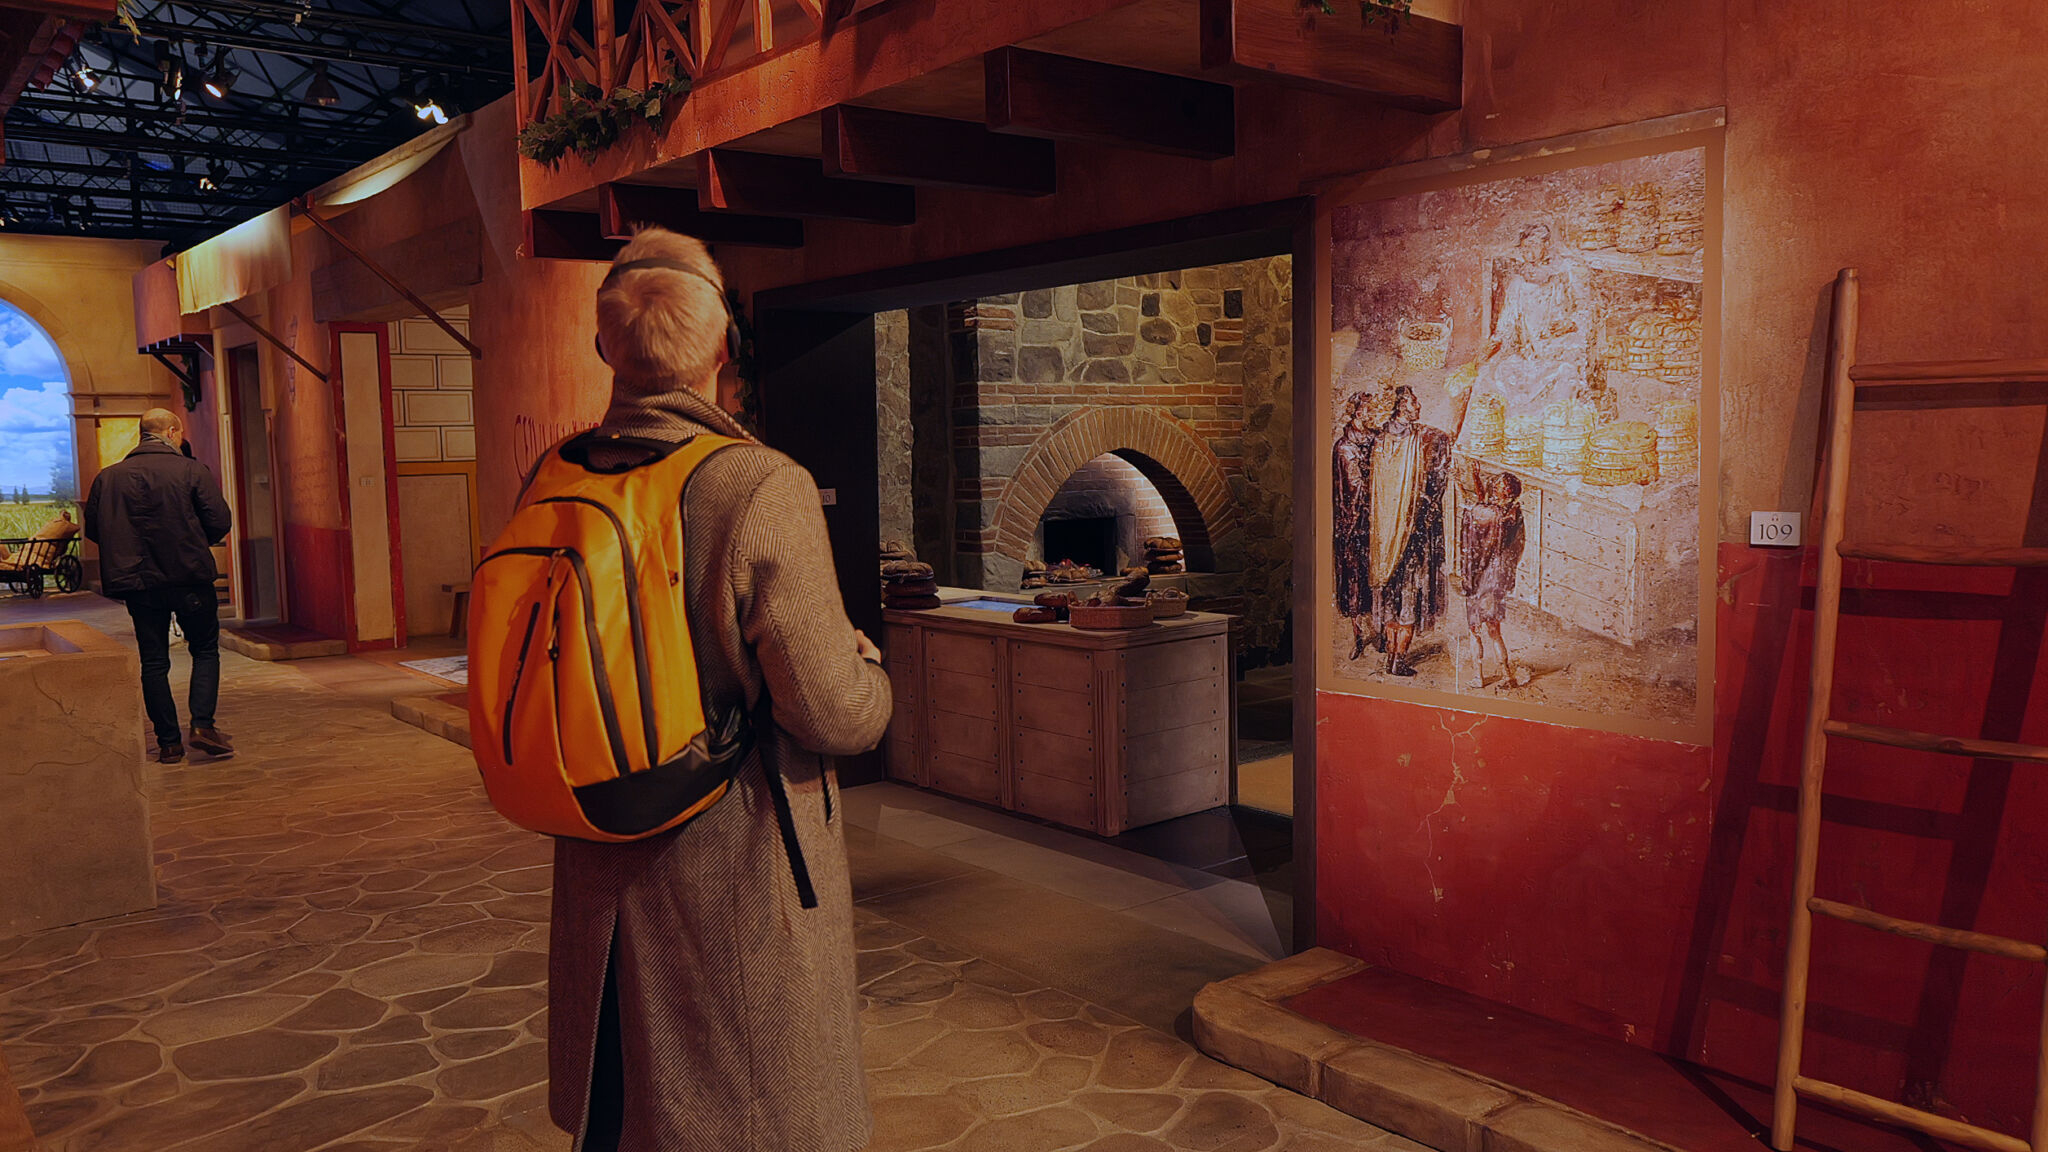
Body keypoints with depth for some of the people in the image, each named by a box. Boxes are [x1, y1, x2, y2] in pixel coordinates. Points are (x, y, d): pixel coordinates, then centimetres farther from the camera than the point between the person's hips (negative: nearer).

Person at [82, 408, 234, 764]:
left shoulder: (108, 477, 4)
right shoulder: (194, 472, -6)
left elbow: (93, 529, 7)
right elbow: (220, 523, -9)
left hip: (139, 582, 3)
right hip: (190, 578, -2)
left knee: (153, 661, 8)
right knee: (205, 650, 12)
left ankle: (168, 743, 9)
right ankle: (202, 724, -3)